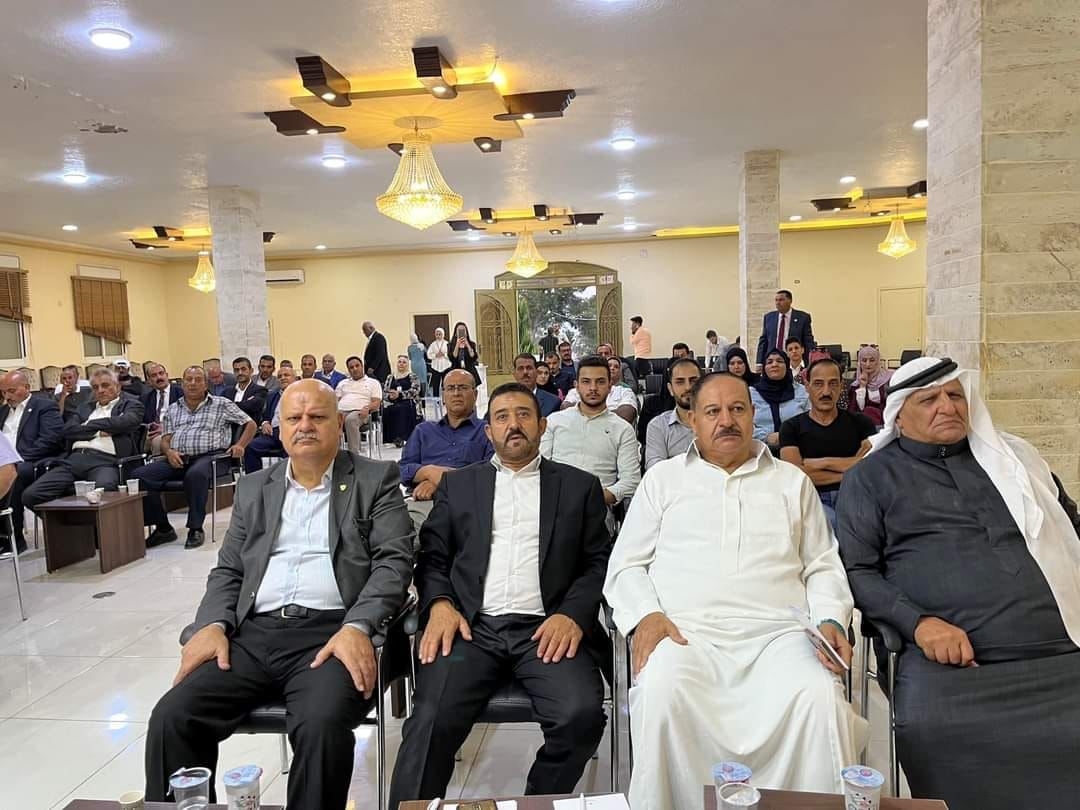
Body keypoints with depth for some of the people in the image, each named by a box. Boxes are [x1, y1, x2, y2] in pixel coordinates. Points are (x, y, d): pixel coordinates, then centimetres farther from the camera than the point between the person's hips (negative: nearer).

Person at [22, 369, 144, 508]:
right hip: (74, 459, 6)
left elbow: (126, 422, -6)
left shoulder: (131, 404, 15)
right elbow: (68, 430, 14)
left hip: (106, 460, -6)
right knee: (30, 495, -13)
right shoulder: (85, 407, 30)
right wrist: (98, 431, -1)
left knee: (102, 490, -41)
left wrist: (91, 424, 7)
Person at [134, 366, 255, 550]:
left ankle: (196, 528, -24)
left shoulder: (221, 404, 13)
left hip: (208, 456, -4)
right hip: (177, 459, 4)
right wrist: (169, 452, -7)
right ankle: (163, 528, -9)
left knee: (195, 474, -40)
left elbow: (250, 424, 12)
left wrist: (240, 445, -3)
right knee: (140, 475, -20)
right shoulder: (173, 410, 24)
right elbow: (165, 439, 16)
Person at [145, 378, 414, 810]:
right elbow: (228, 570, 19)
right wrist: (213, 624, -2)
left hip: (332, 632, -4)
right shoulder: (253, 488, 20)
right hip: (253, 633, 4)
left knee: (322, 725, -31)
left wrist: (356, 628, -20)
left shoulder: (376, 480, 6)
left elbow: (394, 562, -4)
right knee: (170, 717, -17)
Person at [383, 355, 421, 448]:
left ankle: (399, 437, -36)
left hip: (408, 403, -3)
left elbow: (414, 391, -4)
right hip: (393, 404, 3)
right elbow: (384, 392, 14)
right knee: (385, 410, -30)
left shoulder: (412, 376, 11)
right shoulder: (390, 377, 23)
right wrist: (390, 396, -10)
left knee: (399, 408, -36)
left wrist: (399, 395, -16)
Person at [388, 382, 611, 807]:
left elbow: (598, 562, 9)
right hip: (472, 626, 1)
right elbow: (432, 556, 14)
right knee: (431, 720, -26)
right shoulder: (458, 484, 19)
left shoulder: (580, 486, 15)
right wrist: (439, 604, -7)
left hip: (546, 629, 0)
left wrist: (573, 615, -9)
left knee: (581, 715, -25)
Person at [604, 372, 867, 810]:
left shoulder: (792, 481, 20)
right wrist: (645, 615, -7)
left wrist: (830, 620, -2)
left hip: (778, 633, 1)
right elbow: (627, 564, 12)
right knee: (662, 694, -33)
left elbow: (823, 567, 18)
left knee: (820, 699, -30)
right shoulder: (663, 478, 16)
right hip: (687, 631, -1)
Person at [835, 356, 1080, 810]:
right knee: (928, 733, -31)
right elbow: (857, 569, 3)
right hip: (953, 661, -3)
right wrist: (917, 622, -13)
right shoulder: (870, 478, 9)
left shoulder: (1015, 457, 22)